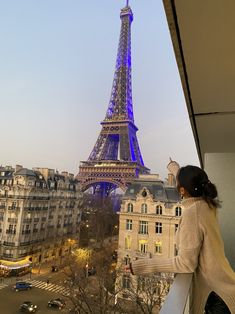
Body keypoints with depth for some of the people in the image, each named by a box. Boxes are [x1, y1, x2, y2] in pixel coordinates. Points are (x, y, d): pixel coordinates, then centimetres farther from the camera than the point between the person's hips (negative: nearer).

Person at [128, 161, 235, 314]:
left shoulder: (192, 213, -30)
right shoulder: (207, 203, -5)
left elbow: (186, 264, -28)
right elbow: (191, 184, 18)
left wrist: (142, 265, -26)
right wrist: (175, 168, 36)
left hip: (214, 292, -8)